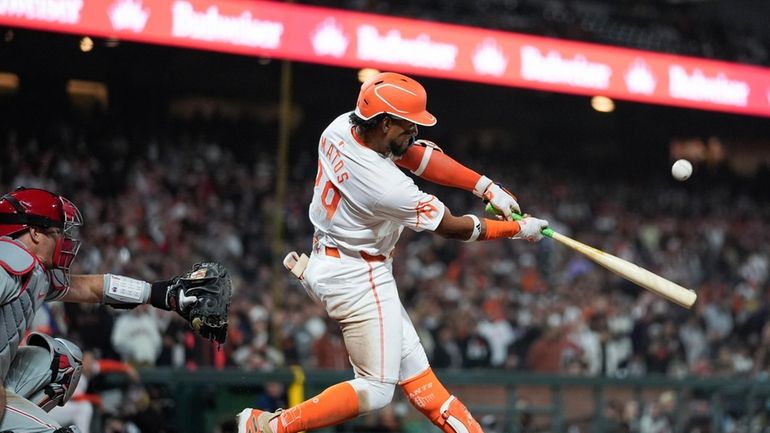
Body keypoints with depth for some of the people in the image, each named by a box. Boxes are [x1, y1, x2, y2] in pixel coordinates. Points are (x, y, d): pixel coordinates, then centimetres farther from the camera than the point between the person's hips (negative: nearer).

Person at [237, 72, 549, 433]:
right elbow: (453, 227, -17)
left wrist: (487, 186, -5)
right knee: (376, 390, -4)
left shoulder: (341, 128, -8)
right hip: (358, 277, -10)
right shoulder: (386, 187, -30)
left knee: (411, 367, 11)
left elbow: (418, 155, 1)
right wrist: (518, 229, -3)